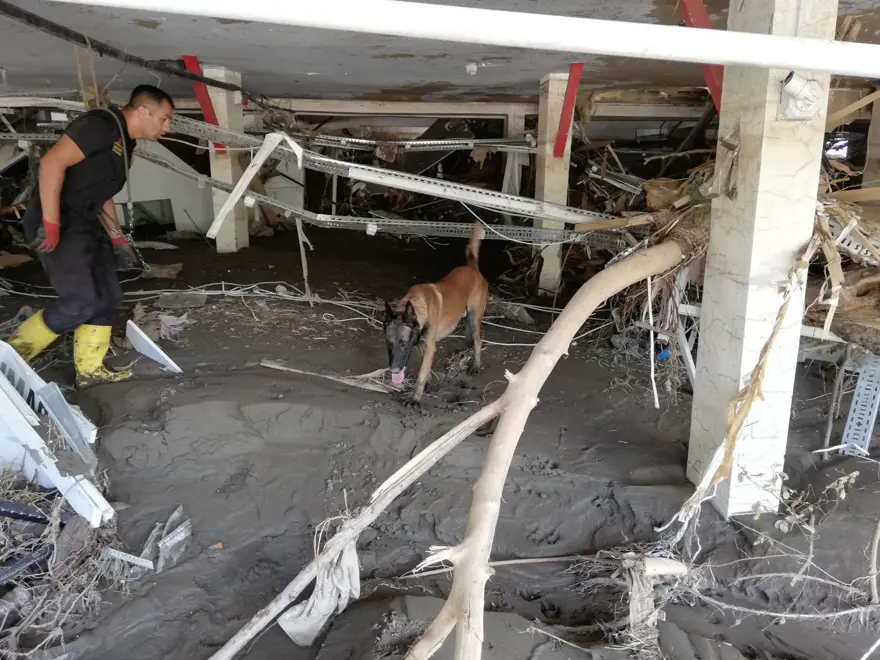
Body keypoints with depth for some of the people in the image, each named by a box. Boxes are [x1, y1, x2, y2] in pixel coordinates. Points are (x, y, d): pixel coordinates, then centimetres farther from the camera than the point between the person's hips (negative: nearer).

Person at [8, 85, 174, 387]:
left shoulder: (125, 143, 16)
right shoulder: (100, 125, -15)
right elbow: (52, 162, -25)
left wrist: (117, 239, 19)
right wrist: (50, 224, -26)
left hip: (85, 225, 10)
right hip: (59, 225, -10)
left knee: (107, 298, 8)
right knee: (80, 301, -13)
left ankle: (90, 369, 19)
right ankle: (11, 357, 4)